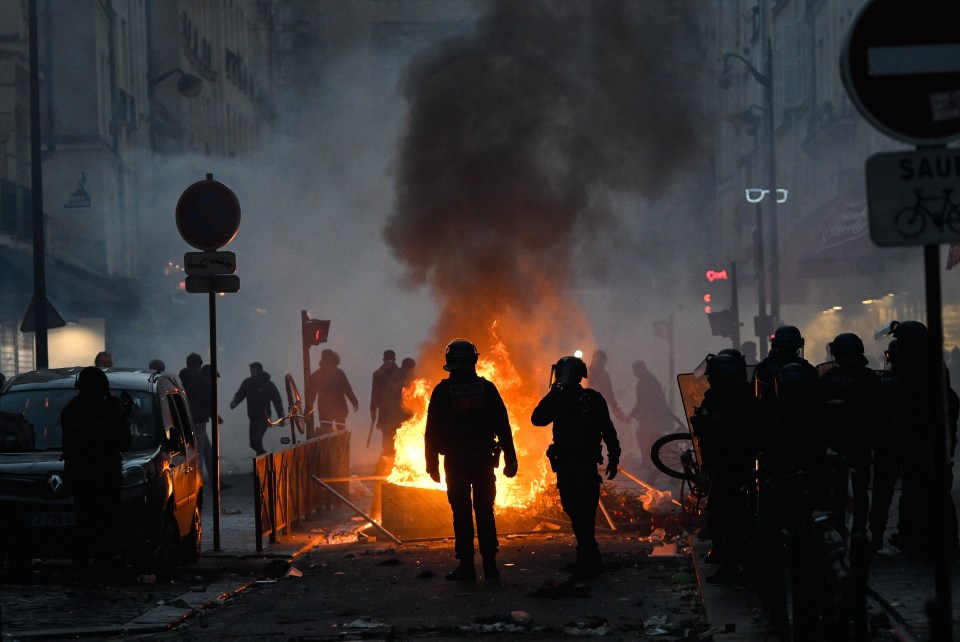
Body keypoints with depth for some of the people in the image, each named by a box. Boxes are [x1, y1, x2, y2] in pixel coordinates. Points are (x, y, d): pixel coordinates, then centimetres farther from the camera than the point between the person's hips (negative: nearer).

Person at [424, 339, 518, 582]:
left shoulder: (442, 391, -5)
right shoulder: (486, 388, 0)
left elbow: (432, 431, -3)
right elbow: (503, 425, 1)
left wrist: (432, 464, 3)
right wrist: (510, 459, 6)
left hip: (455, 461, -2)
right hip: (484, 460, 2)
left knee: (462, 514, 1)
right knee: (485, 512, 9)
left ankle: (466, 566, 0)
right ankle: (490, 565, 9)